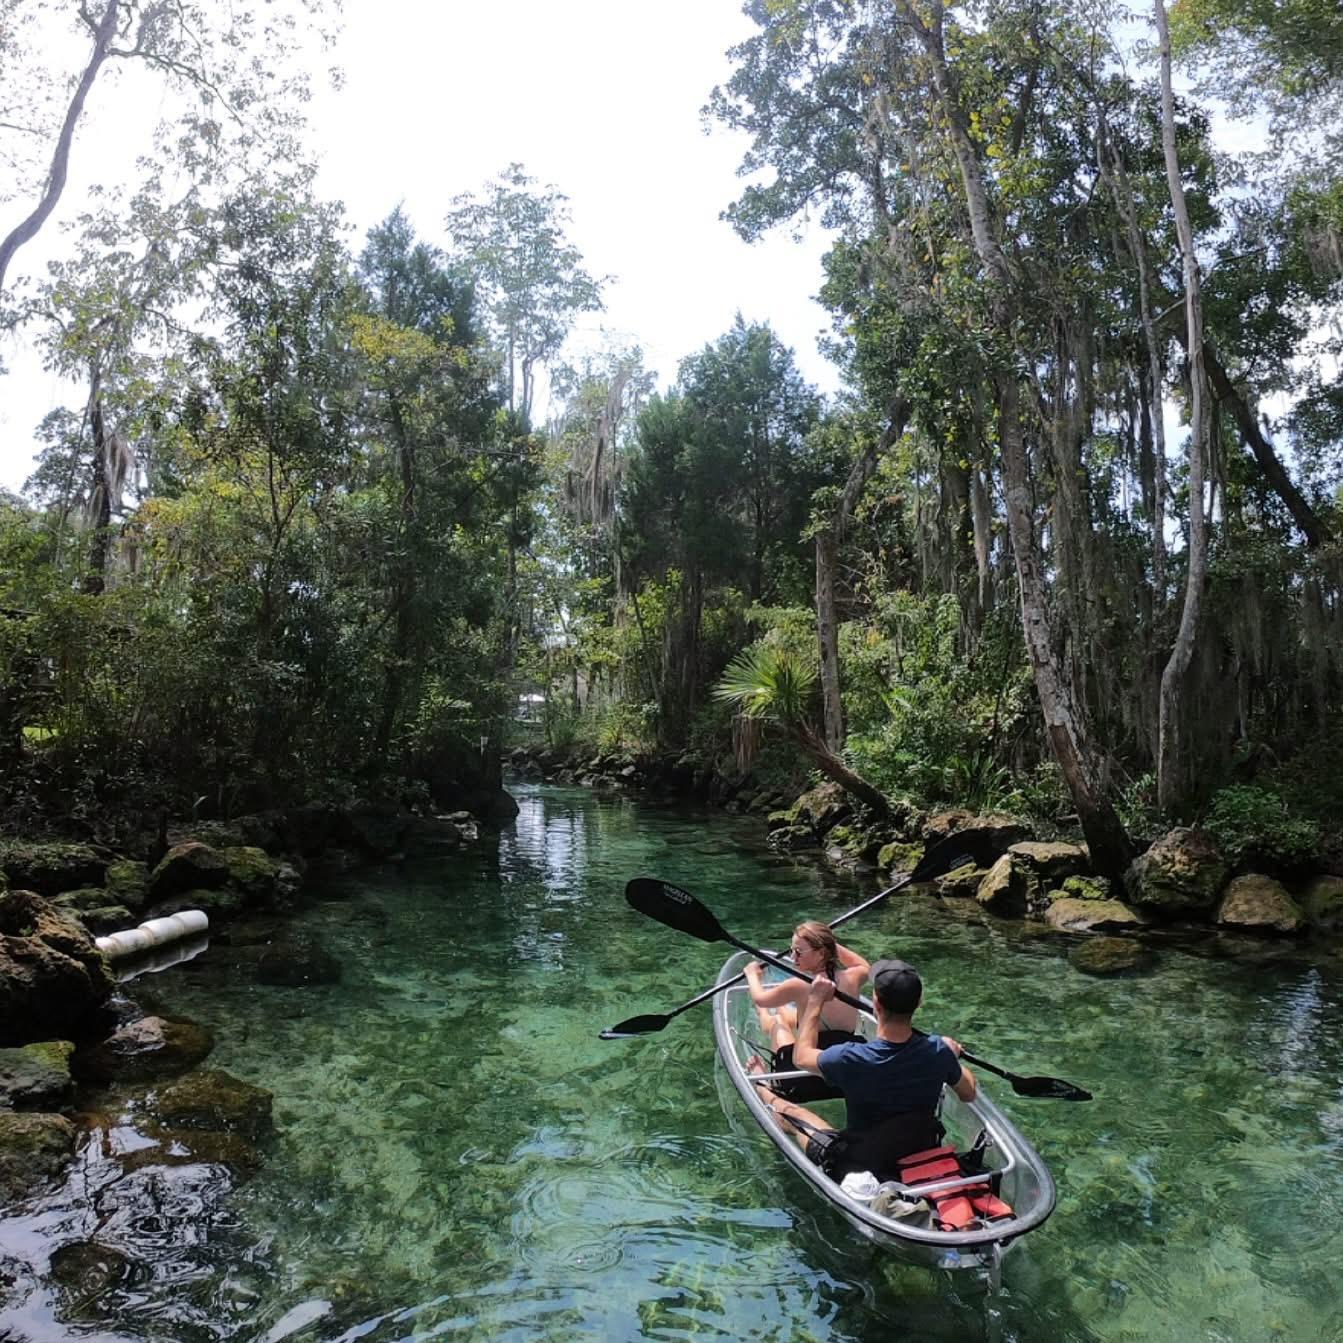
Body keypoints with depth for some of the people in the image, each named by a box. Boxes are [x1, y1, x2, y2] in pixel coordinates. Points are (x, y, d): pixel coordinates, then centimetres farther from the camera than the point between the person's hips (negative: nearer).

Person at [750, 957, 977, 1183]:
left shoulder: (849, 1058, -31)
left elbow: (801, 1057, -9)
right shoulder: (939, 1050, -23)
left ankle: (761, 1089, 52)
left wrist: (815, 1001, -1)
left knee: (789, 1110, 18)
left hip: (858, 1167, -3)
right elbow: (969, 1094, -1)